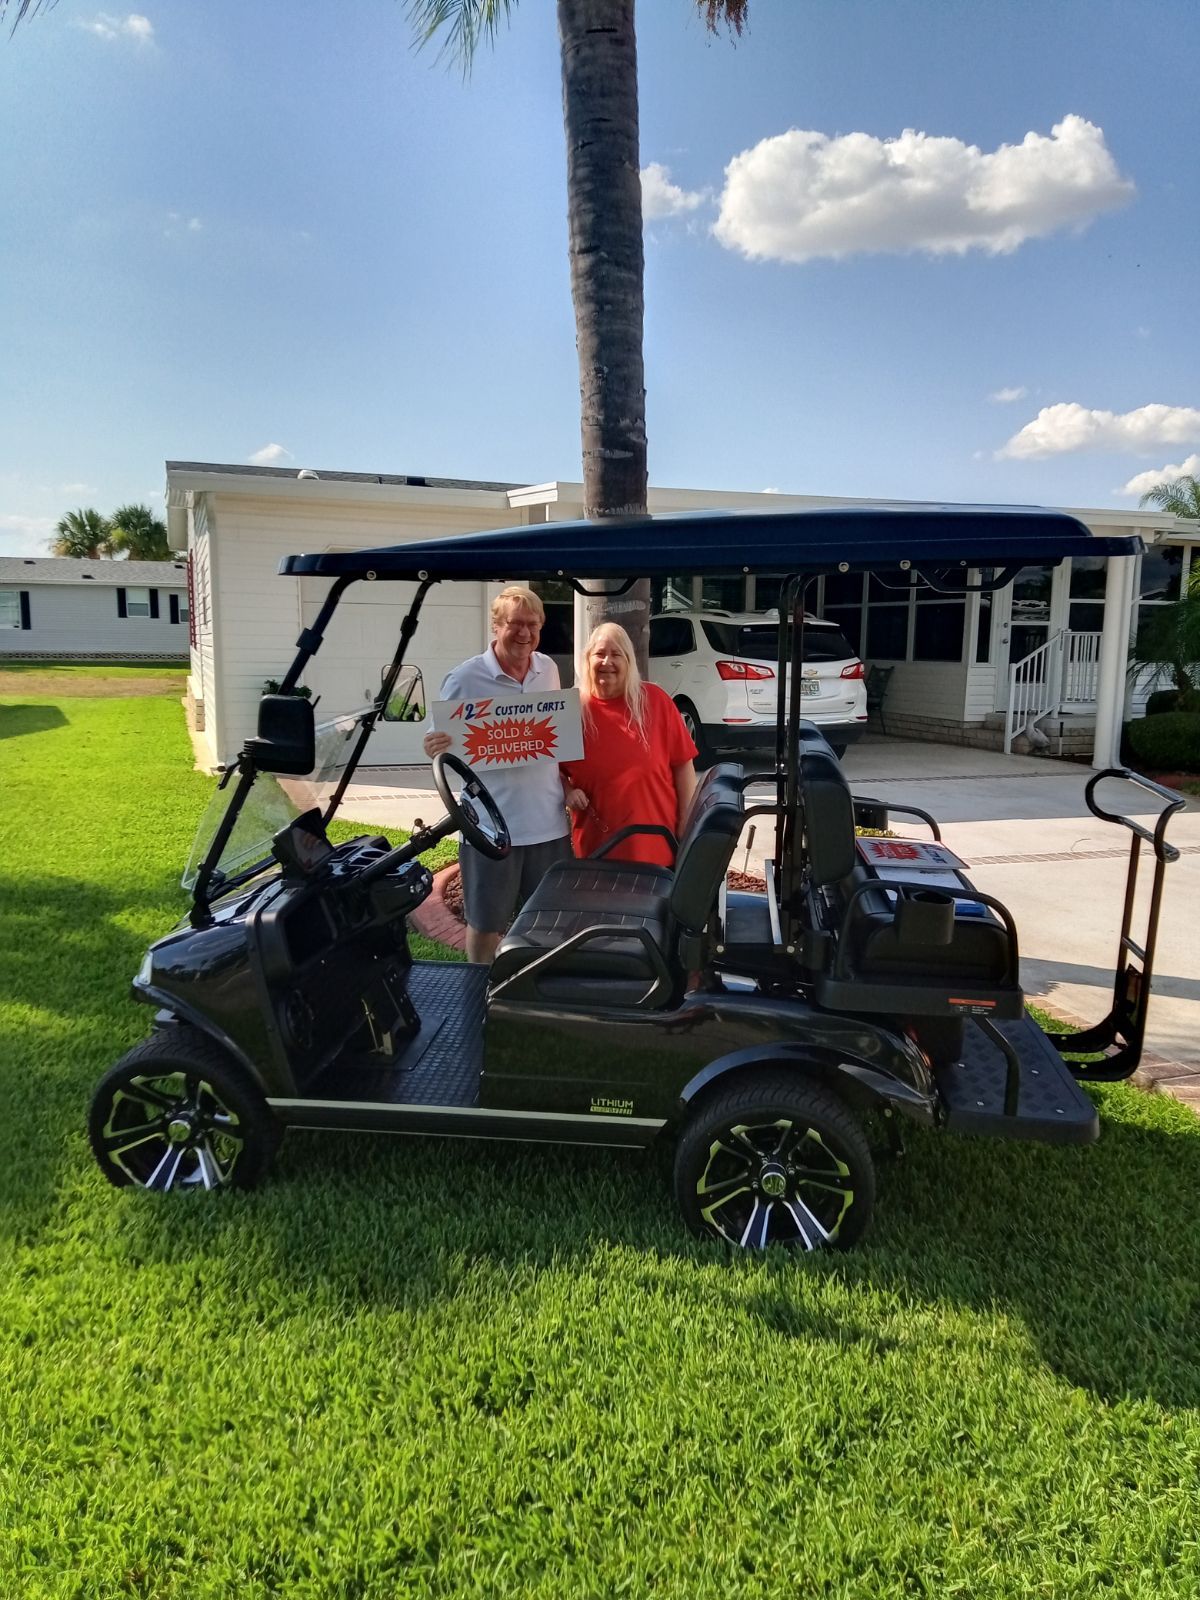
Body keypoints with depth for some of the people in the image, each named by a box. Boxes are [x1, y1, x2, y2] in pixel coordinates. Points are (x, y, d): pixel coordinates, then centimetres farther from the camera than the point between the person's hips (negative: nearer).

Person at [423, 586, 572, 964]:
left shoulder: (549, 669, 5)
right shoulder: (464, 679, -10)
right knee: (485, 924, 10)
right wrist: (434, 748, -27)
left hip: (549, 823, 4)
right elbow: (438, 742, -3)